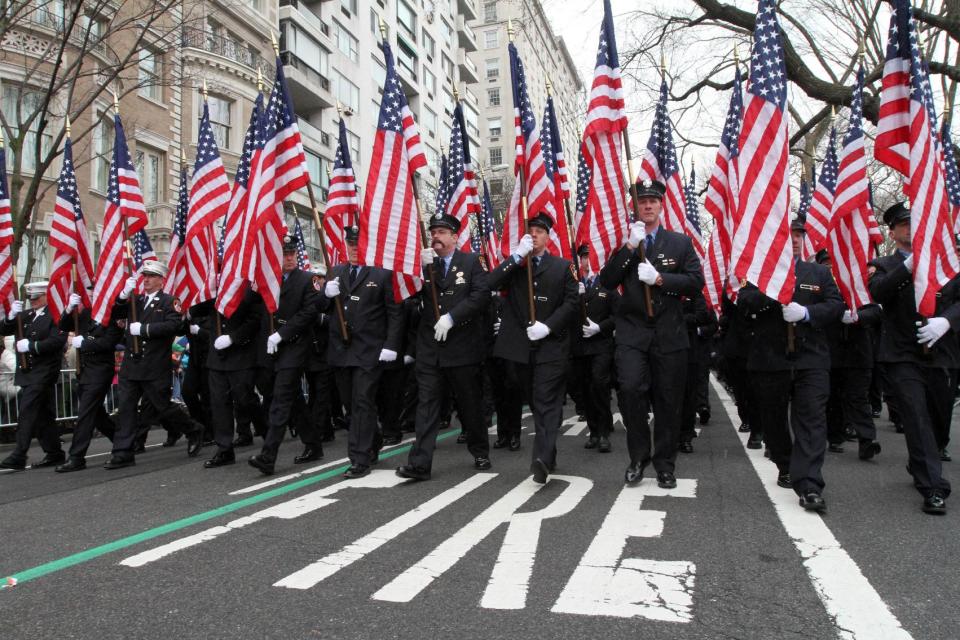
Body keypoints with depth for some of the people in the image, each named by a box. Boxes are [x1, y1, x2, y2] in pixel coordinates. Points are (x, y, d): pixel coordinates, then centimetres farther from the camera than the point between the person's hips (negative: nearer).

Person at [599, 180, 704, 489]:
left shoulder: (681, 243, 8)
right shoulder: (624, 244, 10)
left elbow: (696, 282, -2)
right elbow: (607, 281, -3)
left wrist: (659, 278, -15)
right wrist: (629, 247, -12)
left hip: (669, 334, 0)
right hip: (632, 332, 0)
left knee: (668, 401, 5)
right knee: (630, 389, -18)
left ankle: (665, 465, 21)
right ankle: (639, 456, 2)